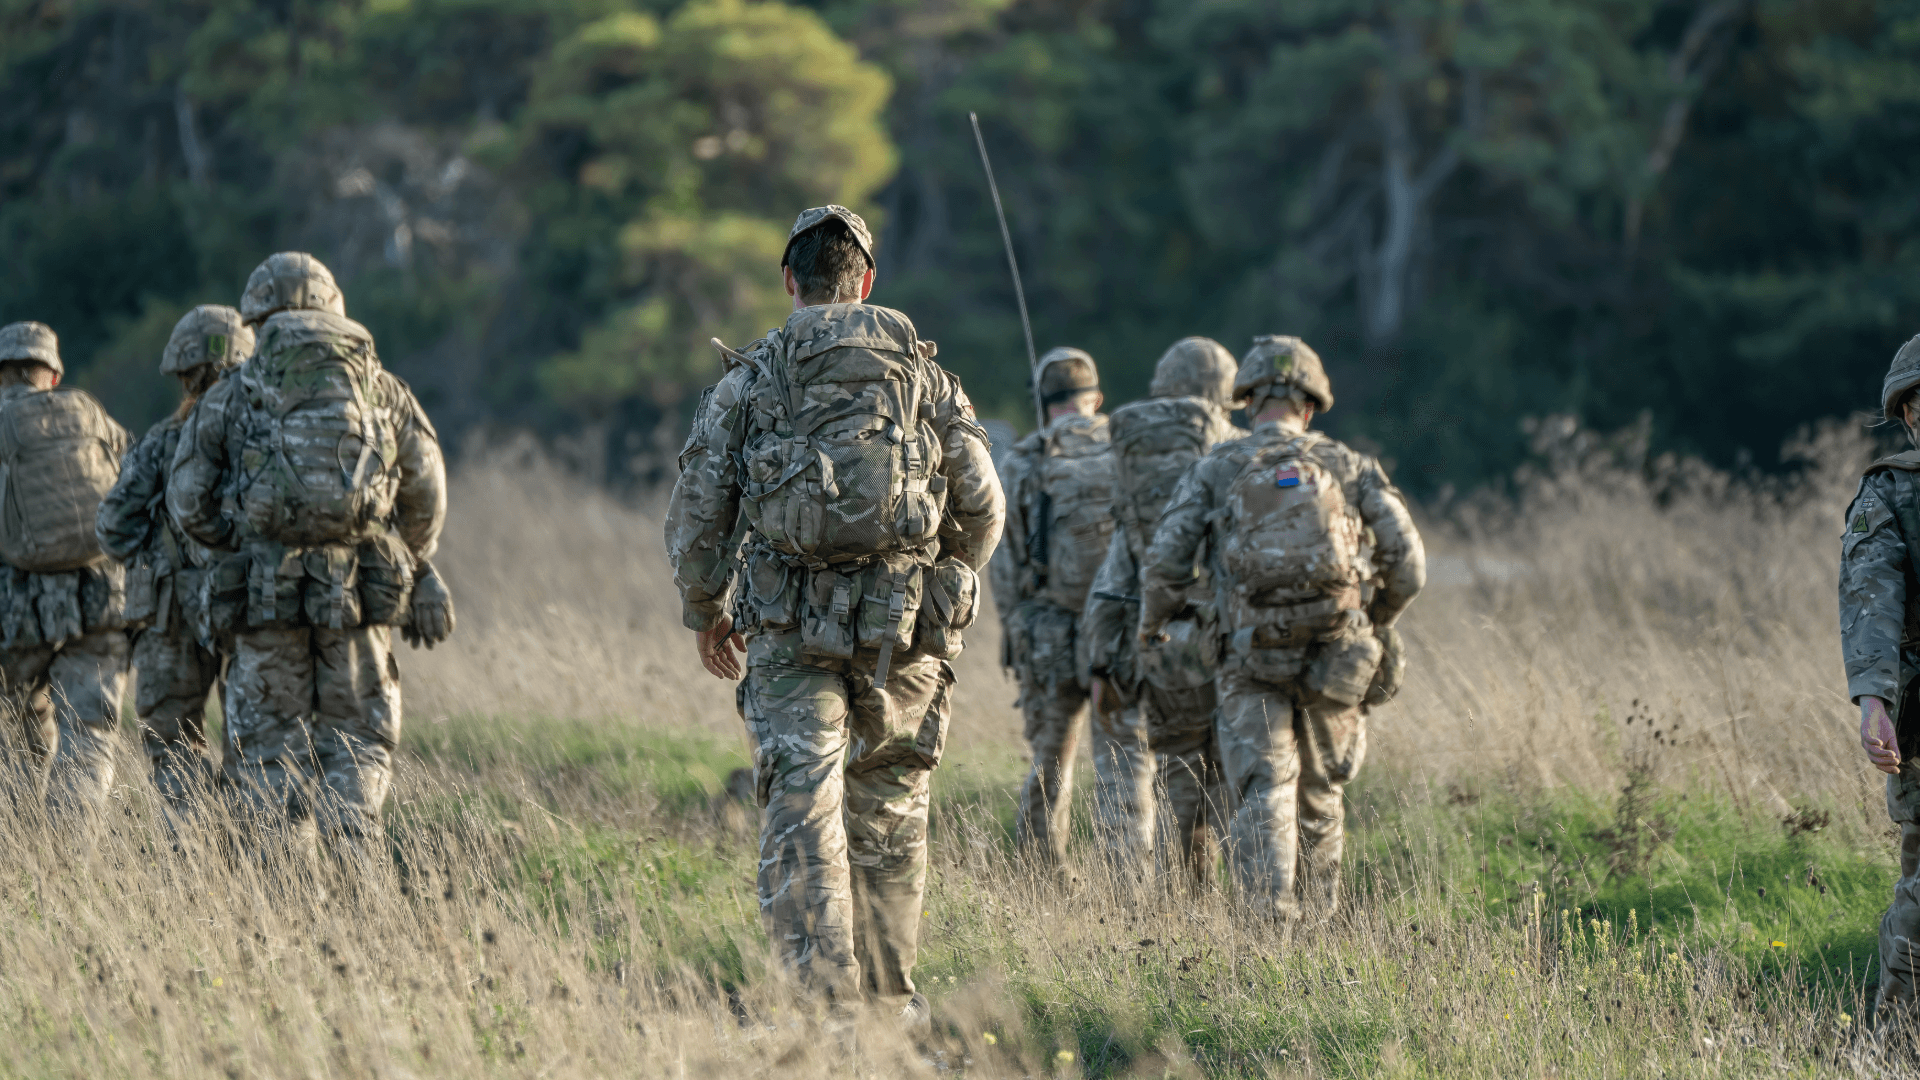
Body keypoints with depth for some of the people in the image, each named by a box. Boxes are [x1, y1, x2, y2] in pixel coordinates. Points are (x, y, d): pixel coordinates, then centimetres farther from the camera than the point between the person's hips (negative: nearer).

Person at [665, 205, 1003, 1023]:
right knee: (888, 811, 15)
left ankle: (822, 996, -16)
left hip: (791, 626, -2)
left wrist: (706, 612, 16)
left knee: (802, 815, -4)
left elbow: (697, 512, 1)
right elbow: (981, 508, 8)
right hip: (904, 633, 2)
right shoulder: (927, 376, 8)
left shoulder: (749, 382, 3)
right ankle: (889, 995, 20)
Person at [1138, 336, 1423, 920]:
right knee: (1318, 802, 19)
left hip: (1253, 660, -2)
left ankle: (1271, 928, -23)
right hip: (1335, 662, 2)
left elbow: (1166, 561, -2)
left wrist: (1151, 624, 18)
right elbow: (1407, 565, 2)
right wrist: (1376, 621, 22)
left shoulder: (1216, 469, 6)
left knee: (1262, 804, -4)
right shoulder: (1350, 467, 9)